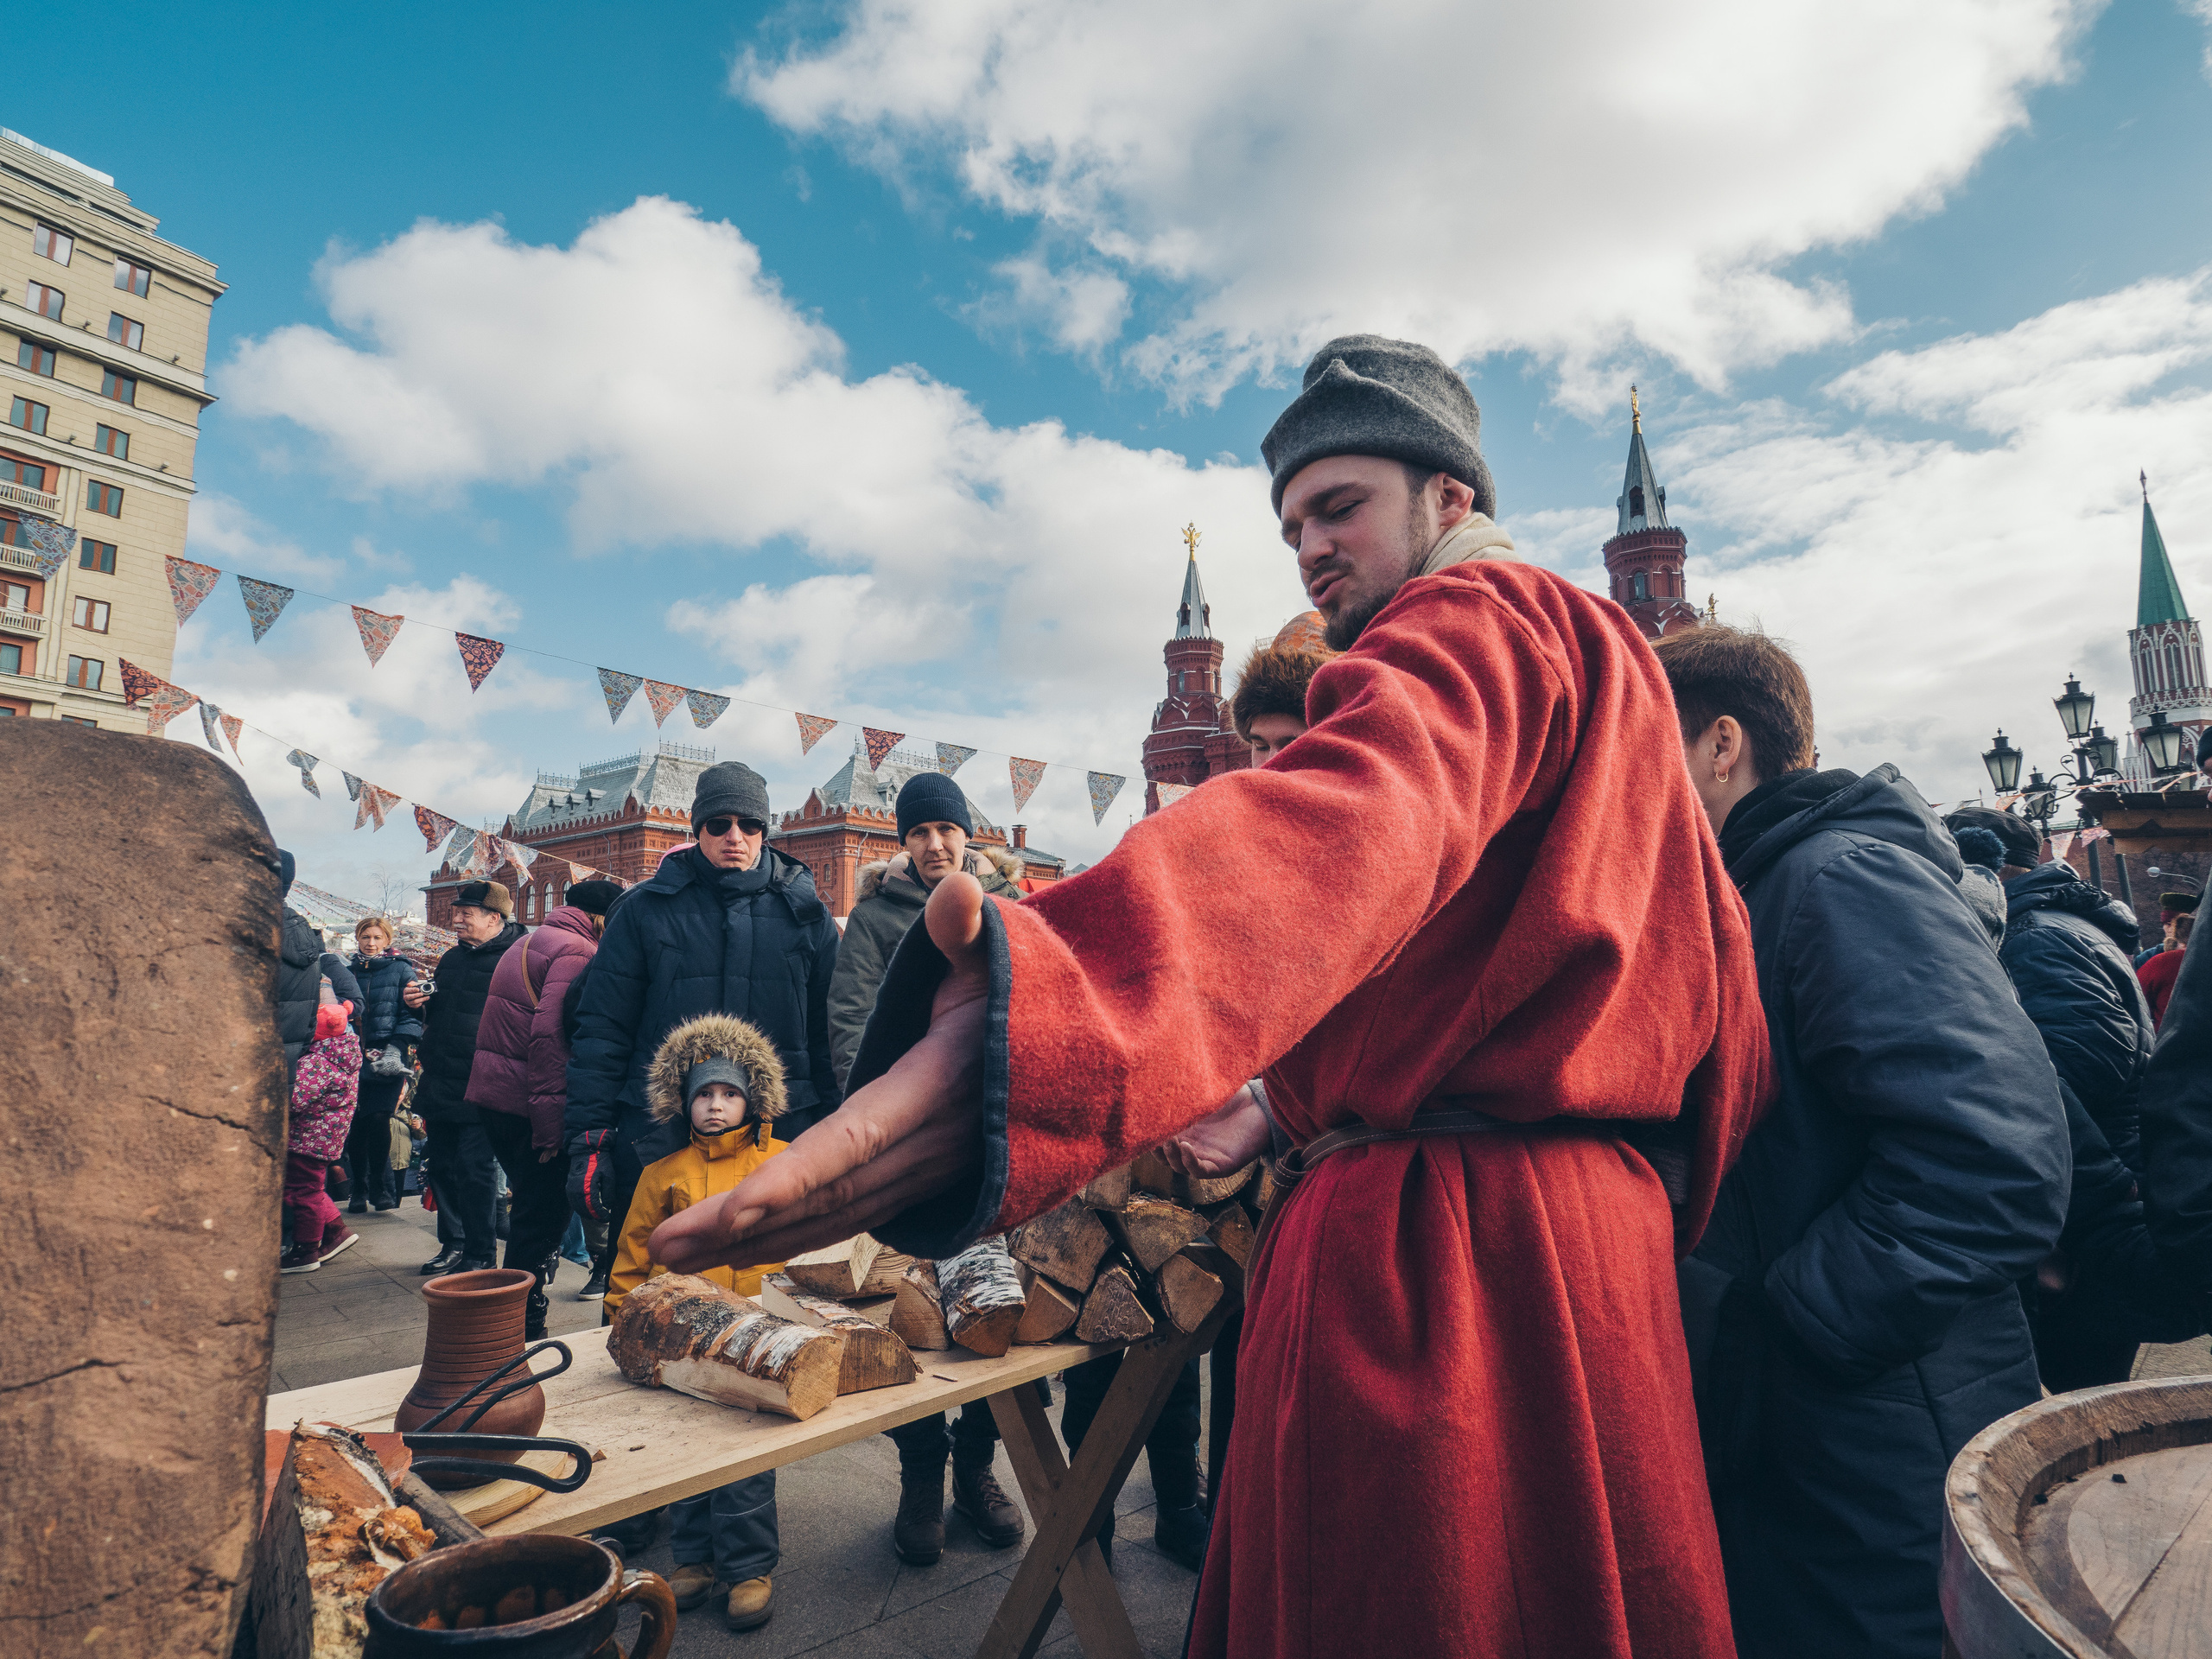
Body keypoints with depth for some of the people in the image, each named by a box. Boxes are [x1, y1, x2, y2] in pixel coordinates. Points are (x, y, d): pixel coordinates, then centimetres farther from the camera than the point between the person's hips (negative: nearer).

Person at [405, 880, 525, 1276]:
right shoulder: (453, 958, 16)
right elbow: (434, 1014, 27)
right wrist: (414, 999, 6)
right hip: (442, 1086, 8)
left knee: (473, 1169, -6)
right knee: (442, 1166, 15)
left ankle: (480, 1255, 7)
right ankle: (453, 1243, 30)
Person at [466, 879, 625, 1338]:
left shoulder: (529, 941, 18)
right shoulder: (578, 951, -14)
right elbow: (551, 1034, -24)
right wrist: (550, 1120, -24)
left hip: (489, 1091, 10)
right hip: (526, 1103, -10)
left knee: (533, 1205, 24)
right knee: (543, 1213, 0)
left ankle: (523, 1308, 39)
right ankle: (524, 1331, 7)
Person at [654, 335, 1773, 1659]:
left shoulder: (1472, 623, -11)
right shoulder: (1606, 659, 21)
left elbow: (1339, 824, -36)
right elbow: (1718, 965, 21)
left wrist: (1039, 1008, -52)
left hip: (1432, 1242, -11)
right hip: (1595, 1230, 11)